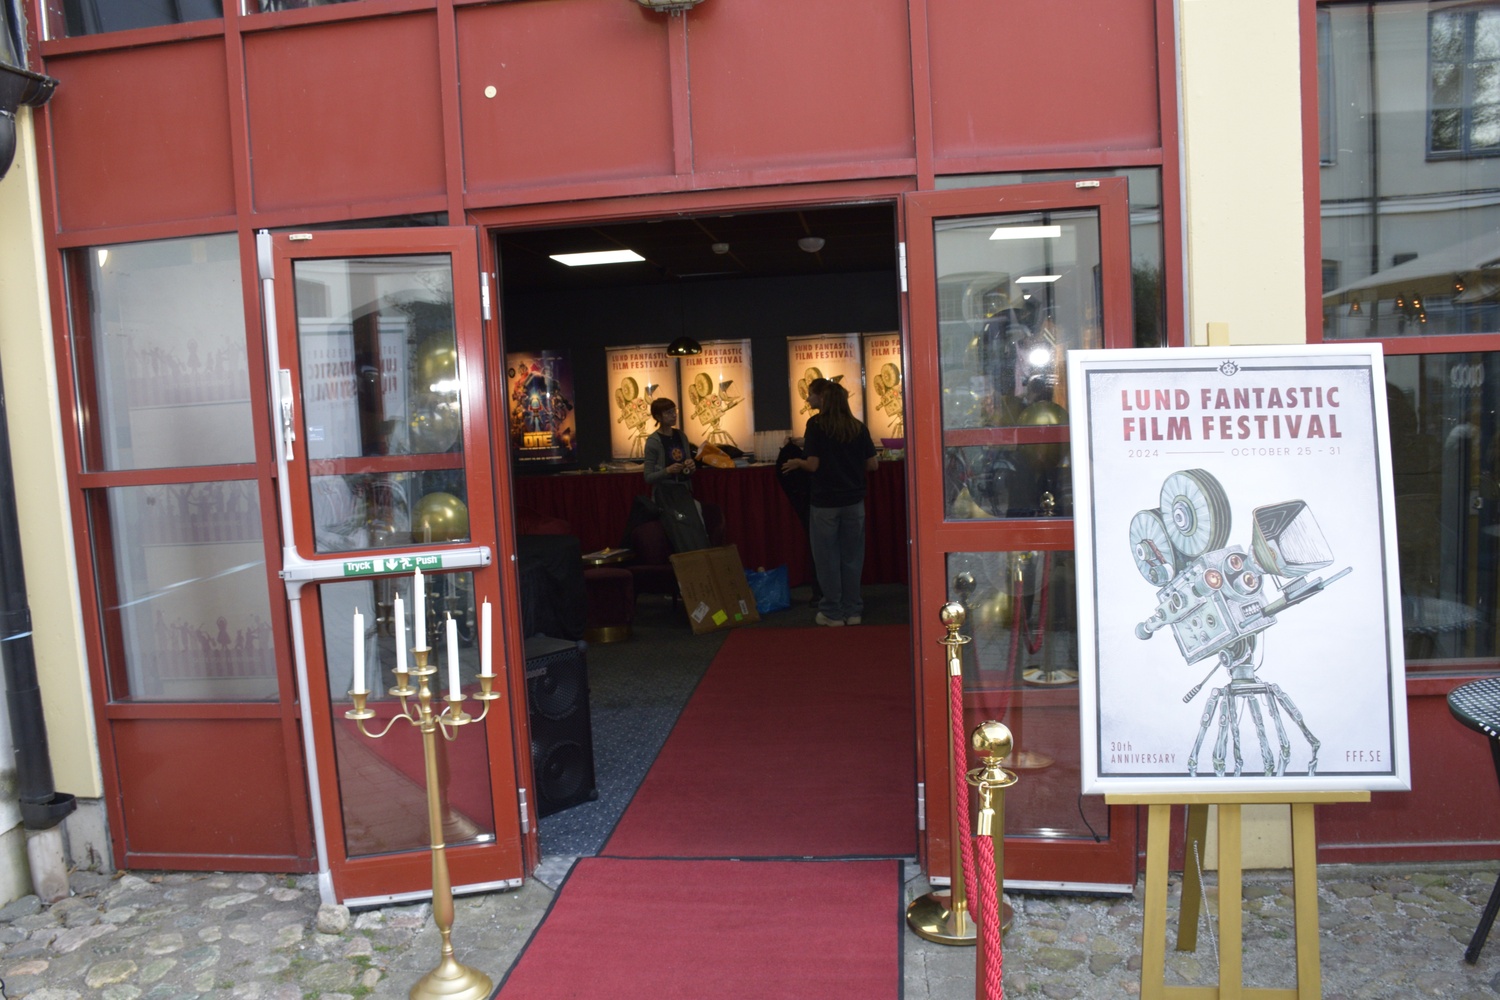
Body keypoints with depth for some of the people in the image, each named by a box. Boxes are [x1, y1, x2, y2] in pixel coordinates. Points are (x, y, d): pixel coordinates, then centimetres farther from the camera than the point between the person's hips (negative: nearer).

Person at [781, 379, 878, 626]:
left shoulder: (816, 424, -10)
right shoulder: (858, 425, 2)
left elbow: (813, 465, -15)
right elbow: (872, 464, 2)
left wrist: (797, 462, 4)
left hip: (825, 502, -4)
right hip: (854, 501, 4)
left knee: (827, 557, 7)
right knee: (852, 556, 12)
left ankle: (833, 613, 13)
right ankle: (852, 610, 18)